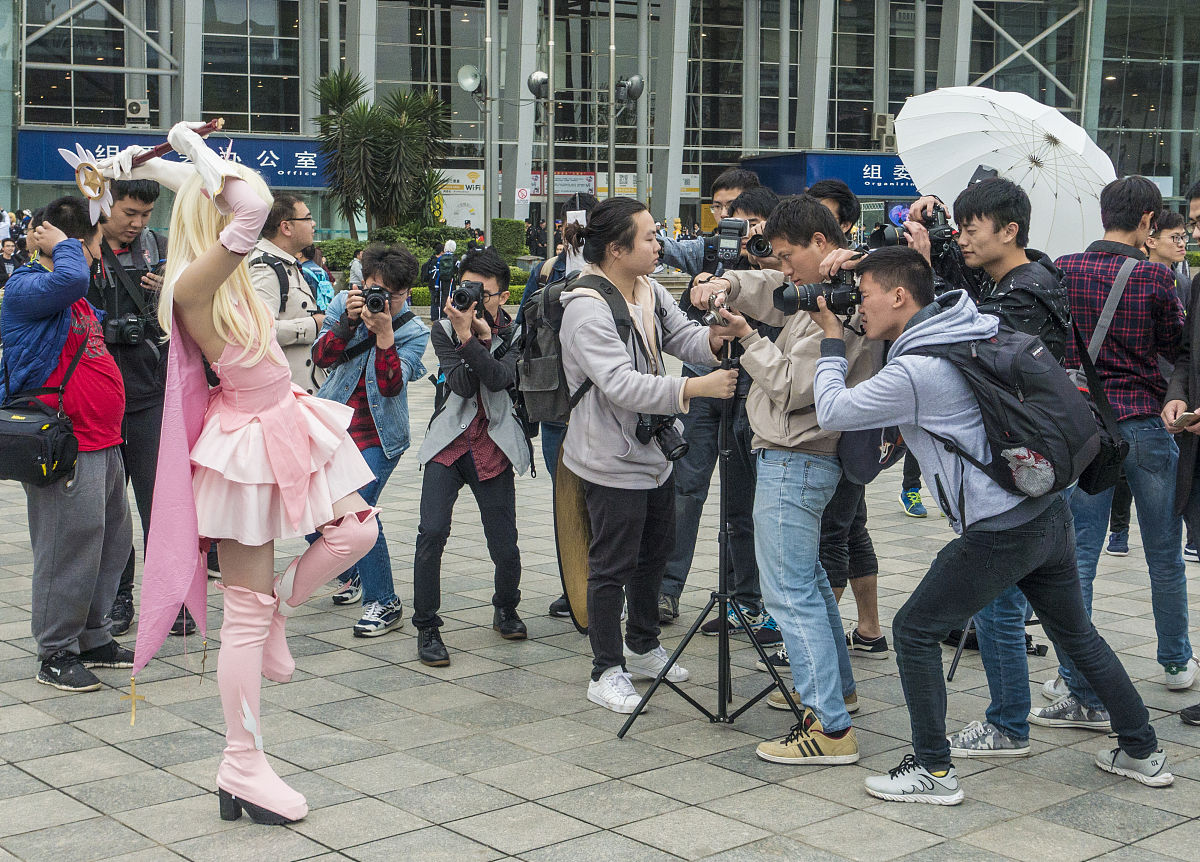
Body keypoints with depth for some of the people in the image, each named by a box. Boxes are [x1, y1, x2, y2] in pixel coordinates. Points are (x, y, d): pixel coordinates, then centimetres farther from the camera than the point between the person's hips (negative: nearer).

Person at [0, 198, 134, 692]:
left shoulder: (76, 299, 18)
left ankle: (94, 639, 27)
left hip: (102, 443, 10)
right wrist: (61, 244, -14)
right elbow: (69, 278, -34)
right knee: (69, 550, -5)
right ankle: (56, 654, 7)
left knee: (111, 543, 15)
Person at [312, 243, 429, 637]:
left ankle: (384, 602, -7)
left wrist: (384, 333, -28)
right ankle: (351, 575, 36)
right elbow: (321, 357, -10)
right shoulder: (344, 303, 0)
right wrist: (349, 320, -24)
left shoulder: (414, 331, -8)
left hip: (377, 437, -4)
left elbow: (392, 386, -19)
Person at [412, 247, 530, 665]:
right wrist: (469, 335, -19)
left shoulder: (515, 335, 3)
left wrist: (472, 337, -24)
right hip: (448, 443, 0)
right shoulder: (444, 330, 5)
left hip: (493, 450, 0)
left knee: (504, 544, -1)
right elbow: (461, 385, -9)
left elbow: (498, 378, -16)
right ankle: (426, 627, -1)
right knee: (431, 533, -15)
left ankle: (506, 609, 30)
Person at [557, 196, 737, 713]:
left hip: (655, 453, 10)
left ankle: (643, 648, 39)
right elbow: (622, 384, -31)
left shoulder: (650, 293, 7)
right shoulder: (587, 308, -22)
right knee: (612, 566, 0)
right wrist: (694, 388, -38)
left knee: (655, 552, 21)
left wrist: (715, 338, -25)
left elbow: (684, 338, -1)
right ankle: (607, 672, 12)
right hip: (611, 462, -9)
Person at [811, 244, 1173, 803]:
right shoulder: (967, 322, 8)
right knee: (1076, 632, 23)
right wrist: (864, 263, 16)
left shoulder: (915, 371, -17)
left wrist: (831, 340, 2)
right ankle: (1142, 752, 32)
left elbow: (831, 411, -9)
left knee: (914, 631, 4)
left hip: (1000, 535, -9)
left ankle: (933, 771, 9)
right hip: (1050, 512, 9)